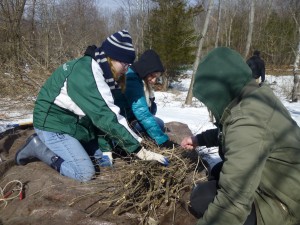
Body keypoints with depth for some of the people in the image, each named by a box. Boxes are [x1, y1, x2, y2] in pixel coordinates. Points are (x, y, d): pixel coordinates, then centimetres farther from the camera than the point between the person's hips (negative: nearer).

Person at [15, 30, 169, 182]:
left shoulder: (97, 71, 1)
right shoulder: (84, 74, -29)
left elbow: (100, 114, 0)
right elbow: (105, 118, -32)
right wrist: (139, 150, -29)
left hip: (75, 123, 9)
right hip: (54, 124, -9)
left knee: (105, 159, 12)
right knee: (86, 172, -16)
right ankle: (39, 147, -1)